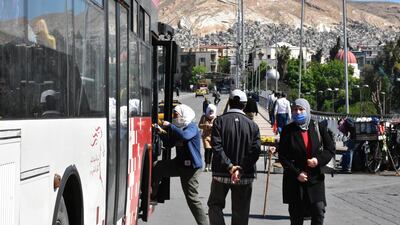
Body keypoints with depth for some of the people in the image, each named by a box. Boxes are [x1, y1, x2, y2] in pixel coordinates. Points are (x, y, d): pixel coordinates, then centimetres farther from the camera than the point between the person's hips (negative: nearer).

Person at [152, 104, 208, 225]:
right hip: (179, 163, 8)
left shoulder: (192, 127, -14)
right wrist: (162, 133, 0)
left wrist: (169, 126, -27)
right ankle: (152, 195, 9)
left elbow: (184, 136, -36)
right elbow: (169, 143, 17)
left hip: (191, 167, -8)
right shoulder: (178, 128, 12)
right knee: (156, 168, -2)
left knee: (192, 197, -5)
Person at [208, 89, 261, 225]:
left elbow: (216, 146, -14)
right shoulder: (252, 125, 0)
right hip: (245, 176, 1)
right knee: (240, 212, 11)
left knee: (215, 204, 15)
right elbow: (256, 150, -9)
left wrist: (229, 166, -14)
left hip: (221, 173, -1)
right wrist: (241, 169, -11)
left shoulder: (220, 121, -4)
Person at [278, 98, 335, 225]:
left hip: (315, 178, 1)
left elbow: (330, 149, 8)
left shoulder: (319, 127, 3)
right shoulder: (288, 130, -1)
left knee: (319, 211, -6)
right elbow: (282, 156, -2)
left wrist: (319, 160, -11)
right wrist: (297, 173, -12)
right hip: (294, 179, -1)